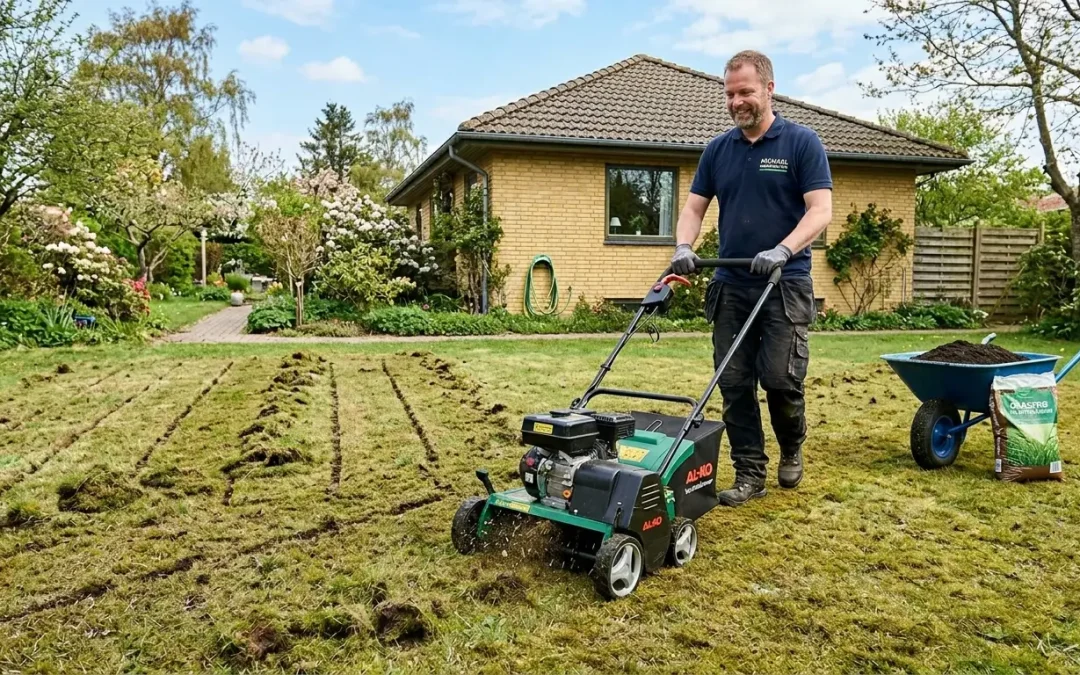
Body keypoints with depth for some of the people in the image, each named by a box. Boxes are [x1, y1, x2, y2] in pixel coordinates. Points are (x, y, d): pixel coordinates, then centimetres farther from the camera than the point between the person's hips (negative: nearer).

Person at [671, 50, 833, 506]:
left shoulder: (802, 143, -2)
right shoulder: (717, 150, 11)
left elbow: (820, 210, -10)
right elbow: (694, 207, 11)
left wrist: (783, 250, -25)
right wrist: (684, 247, -9)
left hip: (785, 283, -4)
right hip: (731, 285, 4)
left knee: (780, 378, -8)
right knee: (734, 383, 3)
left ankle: (791, 449, 23)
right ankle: (750, 474, 14)